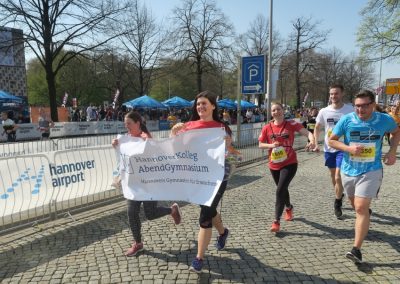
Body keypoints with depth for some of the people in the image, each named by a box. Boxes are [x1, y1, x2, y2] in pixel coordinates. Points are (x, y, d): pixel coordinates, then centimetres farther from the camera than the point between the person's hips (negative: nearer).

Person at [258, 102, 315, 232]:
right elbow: (260, 144, 3)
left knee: (280, 190, -13)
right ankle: (289, 207, 51)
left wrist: (312, 141, -35)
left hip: (289, 163, -3)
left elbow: (307, 132, -14)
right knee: (282, 189, 21)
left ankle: (276, 221, -3)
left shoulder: (291, 124, -8)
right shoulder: (267, 127, -1)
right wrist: (271, 145, -16)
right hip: (274, 165, 4)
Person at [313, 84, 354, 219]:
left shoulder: (350, 110, -9)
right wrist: (316, 143, -1)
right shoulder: (324, 111, -3)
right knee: (333, 176, 18)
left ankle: (337, 203, 9)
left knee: (338, 177, -11)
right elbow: (317, 128, 8)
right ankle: (339, 195, 43)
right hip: (329, 148, 4)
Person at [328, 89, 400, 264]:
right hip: (349, 170, 3)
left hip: (371, 171, -2)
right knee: (355, 205, 21)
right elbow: (331, 140, -3)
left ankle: (357, 249, -5)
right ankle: (366, 212, 58)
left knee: (361, 208, -12)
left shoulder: (384, 120, -7)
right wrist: (349, 148, -20)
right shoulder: (346, 120, -10)